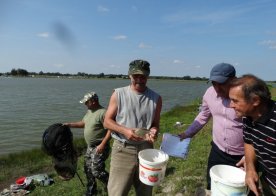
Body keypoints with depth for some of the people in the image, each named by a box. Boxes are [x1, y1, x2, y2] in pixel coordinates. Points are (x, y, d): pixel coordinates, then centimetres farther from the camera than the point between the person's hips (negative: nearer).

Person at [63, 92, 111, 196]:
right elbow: (83, 123, 22)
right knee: (88, 169, 18)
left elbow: (111, 130, -25)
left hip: (99, 147, -9)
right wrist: (69, 124, 14)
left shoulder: (103, 113, -22)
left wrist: (102, 144, -27)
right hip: (90, 147, 10)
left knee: (96, 171, -10)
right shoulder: (89, 111, 8)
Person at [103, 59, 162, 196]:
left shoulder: (156, 98, 1)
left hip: (146, 149, 3)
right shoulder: (118, 94, -5)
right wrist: (125, 130, -20)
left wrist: (154, 131, -16)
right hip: (123, 150, -2)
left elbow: (155, 124, 7)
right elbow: (107, 121, -3)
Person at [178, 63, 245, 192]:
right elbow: (203, 116, 7)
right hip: (217, 151, 5)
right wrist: (187, 134, 4)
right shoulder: (210, 93, -9)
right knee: (211, 188, 22)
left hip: (242, 157, -4)